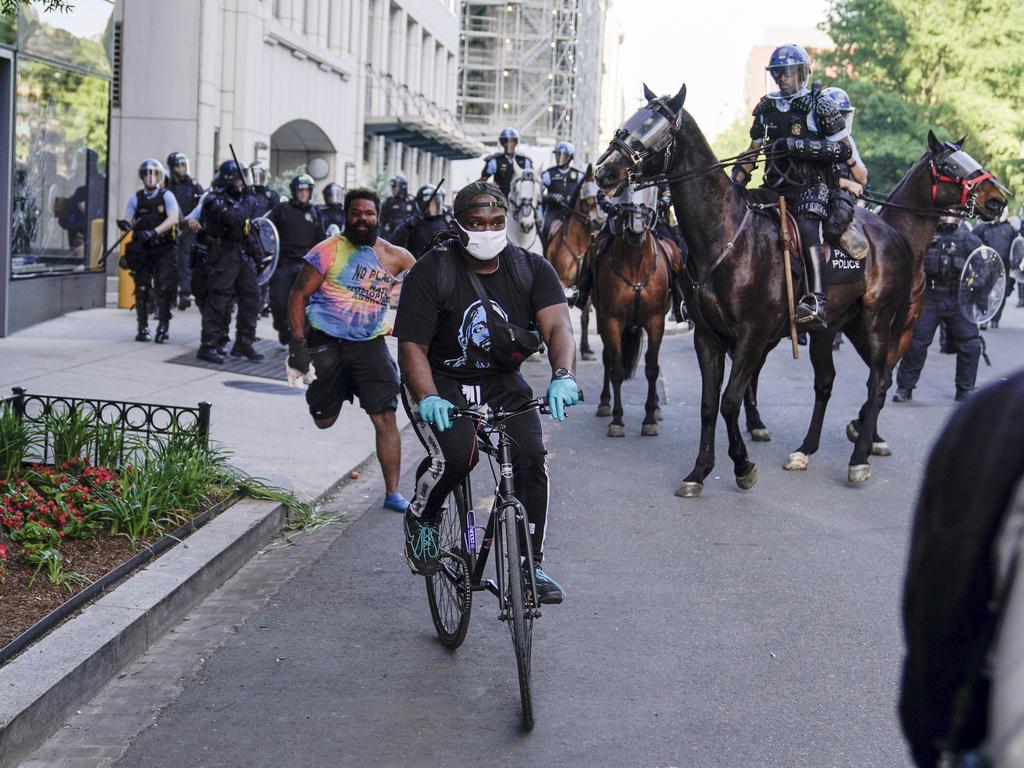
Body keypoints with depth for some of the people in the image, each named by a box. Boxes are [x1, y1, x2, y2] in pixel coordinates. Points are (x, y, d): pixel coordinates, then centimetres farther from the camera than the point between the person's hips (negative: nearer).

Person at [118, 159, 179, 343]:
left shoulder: (166, 196, 1)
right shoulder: (136, 198, 9)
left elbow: (173, 219, -12)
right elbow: (128, 220, 3)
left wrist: (154, 232, -25)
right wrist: (125, 224, -22)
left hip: (163, 249, -2)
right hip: (142, 250, 3)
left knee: (164, 286, -12)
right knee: (142, 288, 3)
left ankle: (163, 326, -5)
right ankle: (142, 328, 13)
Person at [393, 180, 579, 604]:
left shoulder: (531, 268, -6)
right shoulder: (431, 271, -14)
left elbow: (557, 325, -20)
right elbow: (412, 346, -17)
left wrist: (563, 376, -40)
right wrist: (429, 400, -35)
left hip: (501, 382, 3)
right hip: (439, 381, -3)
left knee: (532, 458, -19)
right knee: (456, 454, -29)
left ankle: (532, 565, -3)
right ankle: (420, 518, 4)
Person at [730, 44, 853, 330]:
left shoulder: (819, 106, -1)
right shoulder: (766, 108, 15)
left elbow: (844, 150, -6)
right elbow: (753, 150, 22)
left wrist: (801, 145, -17)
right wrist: (734, 183, 8)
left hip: (813, 184, -6)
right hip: (777, 186, 6)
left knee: (807, 225, -32)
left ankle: (817, 301, -41)